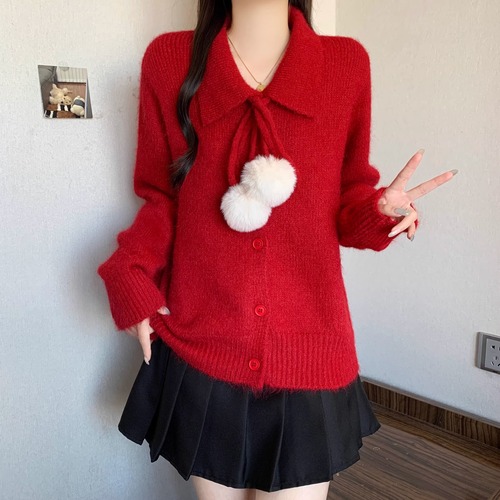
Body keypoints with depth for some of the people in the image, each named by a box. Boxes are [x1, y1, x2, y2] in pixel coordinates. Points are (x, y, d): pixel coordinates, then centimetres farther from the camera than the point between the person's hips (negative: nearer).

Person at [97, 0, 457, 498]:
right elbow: (161, 196, 5)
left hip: (307, 350, 0)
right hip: (201, 349, 1)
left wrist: (379, 211, -14)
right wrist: (131, 275, -11)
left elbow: (349, 197, 7)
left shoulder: (347, 63, -1)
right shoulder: (168, 60, -2)